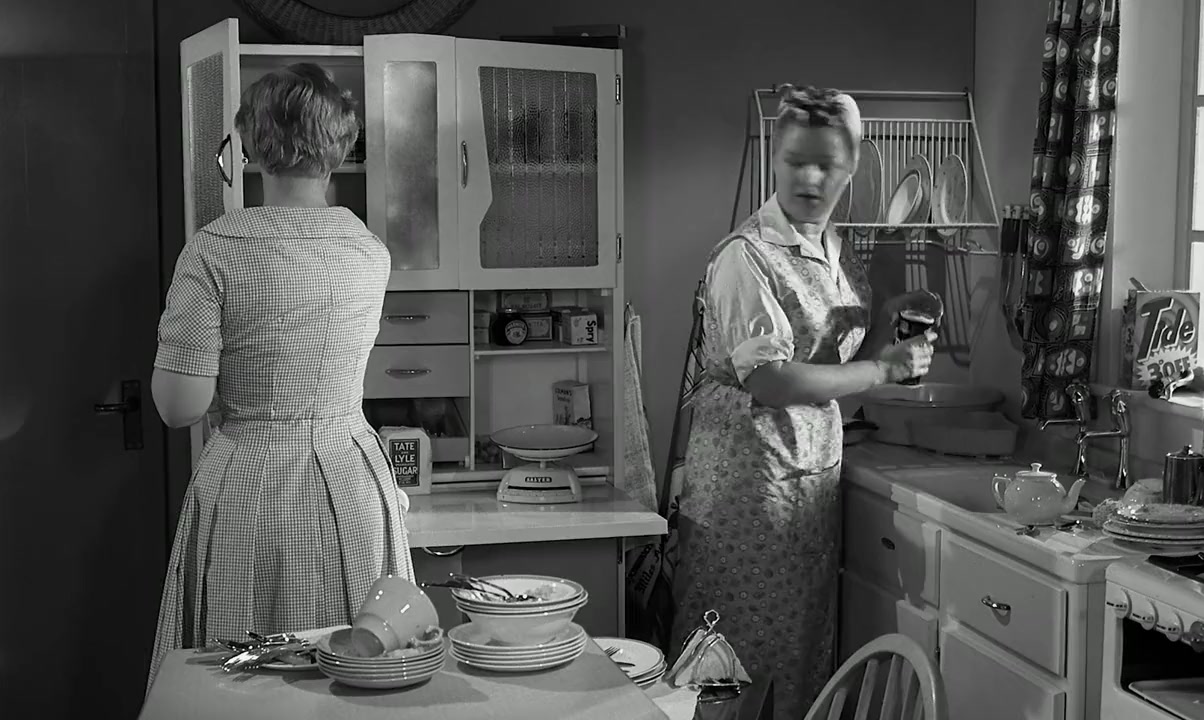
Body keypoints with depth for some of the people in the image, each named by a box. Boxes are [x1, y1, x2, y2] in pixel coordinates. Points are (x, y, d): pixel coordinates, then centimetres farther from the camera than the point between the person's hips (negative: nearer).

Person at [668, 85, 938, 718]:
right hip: (749, 472, -8)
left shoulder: (839, 255, 11)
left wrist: (885, 324, -1)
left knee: (805, 645, 14)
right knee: (741, 661, 1)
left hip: (815, 466, 8)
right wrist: (886, 368, -13)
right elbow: (771, 381, -21)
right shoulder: (747, 256, -14)